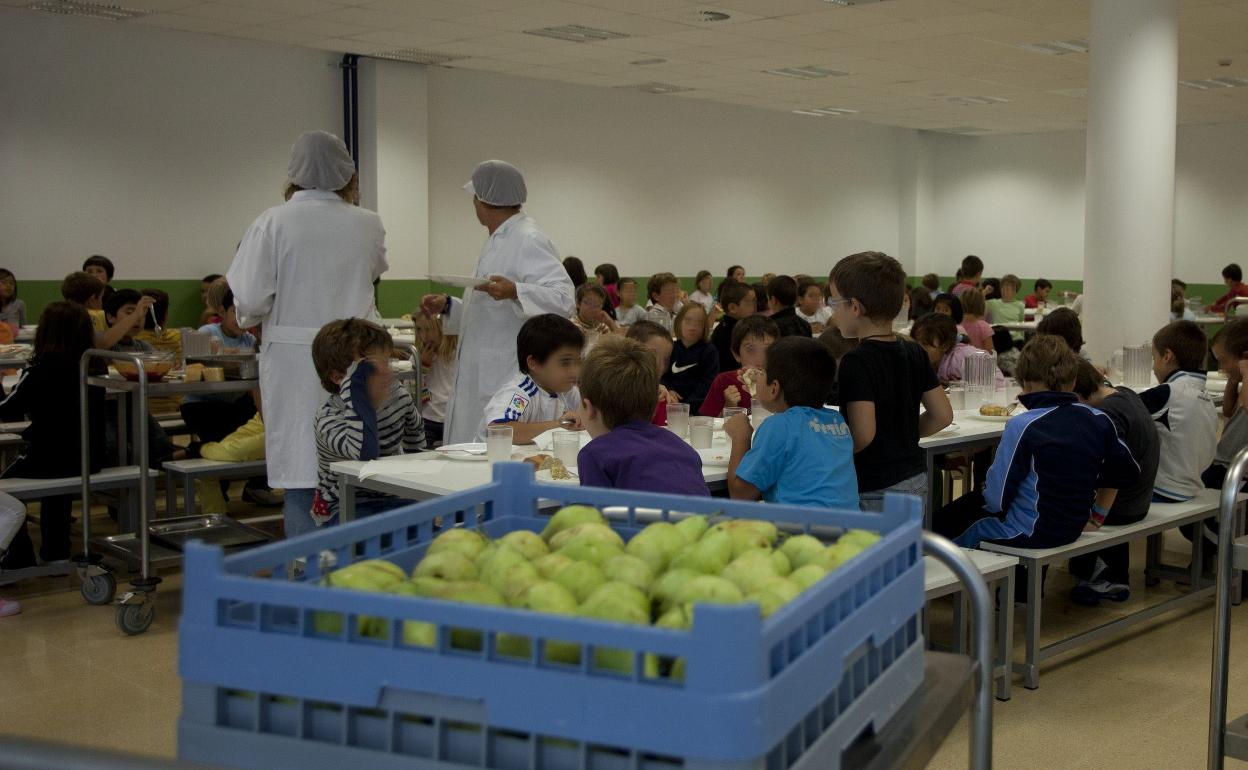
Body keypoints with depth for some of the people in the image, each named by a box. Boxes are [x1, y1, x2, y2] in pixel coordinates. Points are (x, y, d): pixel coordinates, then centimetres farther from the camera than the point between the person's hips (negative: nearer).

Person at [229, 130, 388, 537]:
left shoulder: (273, 223, -7)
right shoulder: (368, 225, 0)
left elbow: (249, 301, -9)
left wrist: (251, 318, 12)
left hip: (292, 358, -2)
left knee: (300, 480, 3)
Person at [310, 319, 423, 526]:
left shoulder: (398, 395, -2)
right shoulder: (329, 416, -21)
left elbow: (414, 428, 23)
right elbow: (364, 452, -43)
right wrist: (358, 392, -39)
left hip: (391, 500, 6)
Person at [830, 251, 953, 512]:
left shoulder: (856, 362, -17)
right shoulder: (914, 353, 5)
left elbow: (863, 434, -24)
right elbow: (942, 415, 9)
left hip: (876, 491, -8)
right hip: (917, 480, 8)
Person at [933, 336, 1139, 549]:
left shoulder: (1022, 426, -22)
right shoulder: (1099, 421, -4)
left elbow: (997, 498, -19)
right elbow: (1127, 470, 12)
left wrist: (985, 493, 5)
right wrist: (1098, 516, 21)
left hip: (1029, 533, -7)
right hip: (1073, 530, 7)